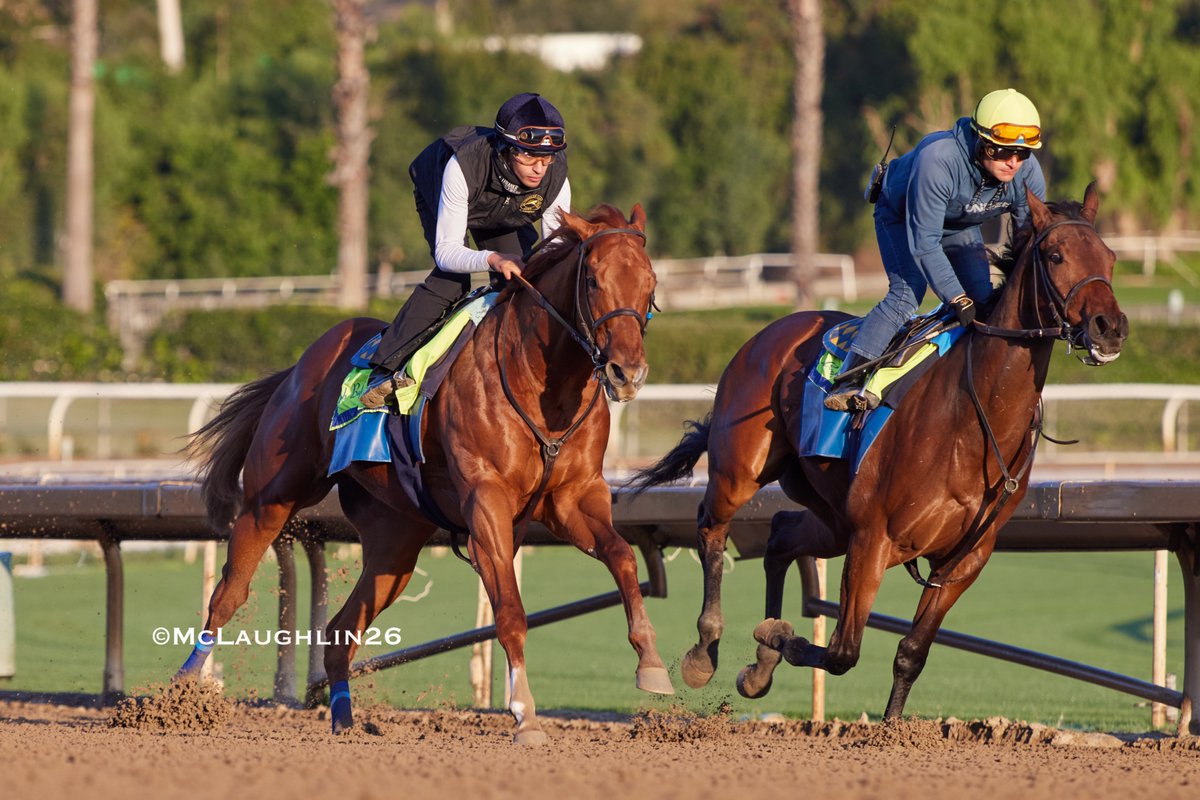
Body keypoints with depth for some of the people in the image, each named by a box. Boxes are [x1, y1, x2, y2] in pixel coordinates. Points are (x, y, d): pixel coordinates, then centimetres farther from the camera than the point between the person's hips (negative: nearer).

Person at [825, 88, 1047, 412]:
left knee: (982, 299, -7)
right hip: (903, 218, -6)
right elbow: (924, 243, -37)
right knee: (906, 293, -25)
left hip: (961, 227, 6)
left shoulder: (1029, 173, -26)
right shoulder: (937, 160, -43)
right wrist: (958, 300, -38)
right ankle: (847, 382, -30)